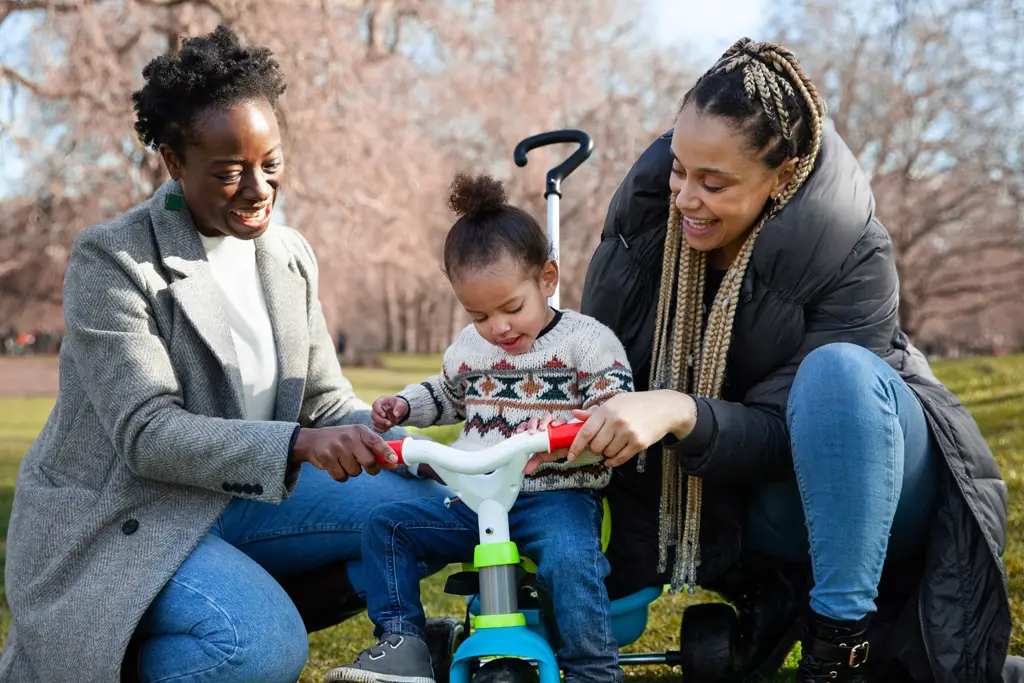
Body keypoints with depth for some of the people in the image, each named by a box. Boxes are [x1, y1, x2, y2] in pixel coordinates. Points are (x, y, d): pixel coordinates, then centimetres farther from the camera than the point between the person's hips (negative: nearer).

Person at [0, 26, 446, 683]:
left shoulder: (290, 256, 6)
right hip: (115, 523, -7)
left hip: (237, 501, 7)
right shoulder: (111, 259, -15)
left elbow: (328, 402, 8)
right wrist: (295, 443, -38)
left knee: (424, 504, -9)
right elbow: (146, 433, -23)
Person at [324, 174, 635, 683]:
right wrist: (403, 405, 15)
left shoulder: (588, 342, -6)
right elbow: (447, 396, 33)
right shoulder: (467, 349, 12)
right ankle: (401, 642, 0)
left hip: (556, 496, -6)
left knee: (569, 558, -36)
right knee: (386, 526, -4)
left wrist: (560, 433, -30)